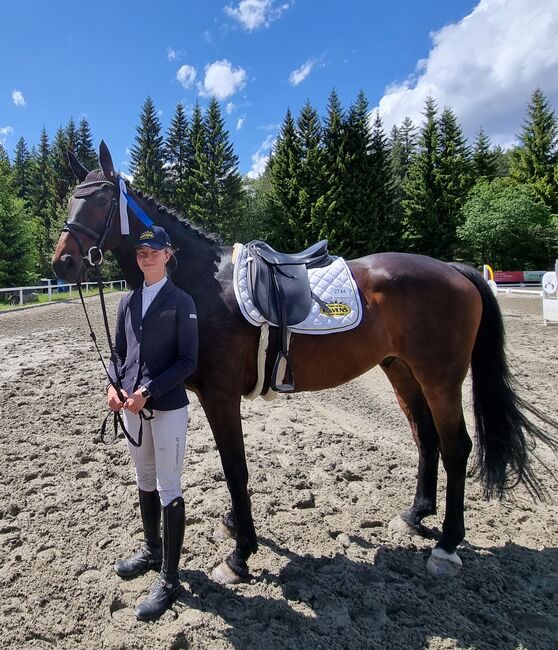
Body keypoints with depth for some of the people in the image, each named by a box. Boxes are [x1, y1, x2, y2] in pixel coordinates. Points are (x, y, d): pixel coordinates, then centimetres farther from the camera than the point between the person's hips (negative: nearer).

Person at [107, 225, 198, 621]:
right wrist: (114, 385, -7)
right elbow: (120, 351, 12)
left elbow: (188, 361, -12)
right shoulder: (129, 301, 7)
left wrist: (148, 391, -19)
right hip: (133, 407, 6)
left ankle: (169, 579, 17)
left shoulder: (181, 302, -9)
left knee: (168, 488, 3)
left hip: (167, 408, -6)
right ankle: (152, 549, 42)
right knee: (144, 481, 20)